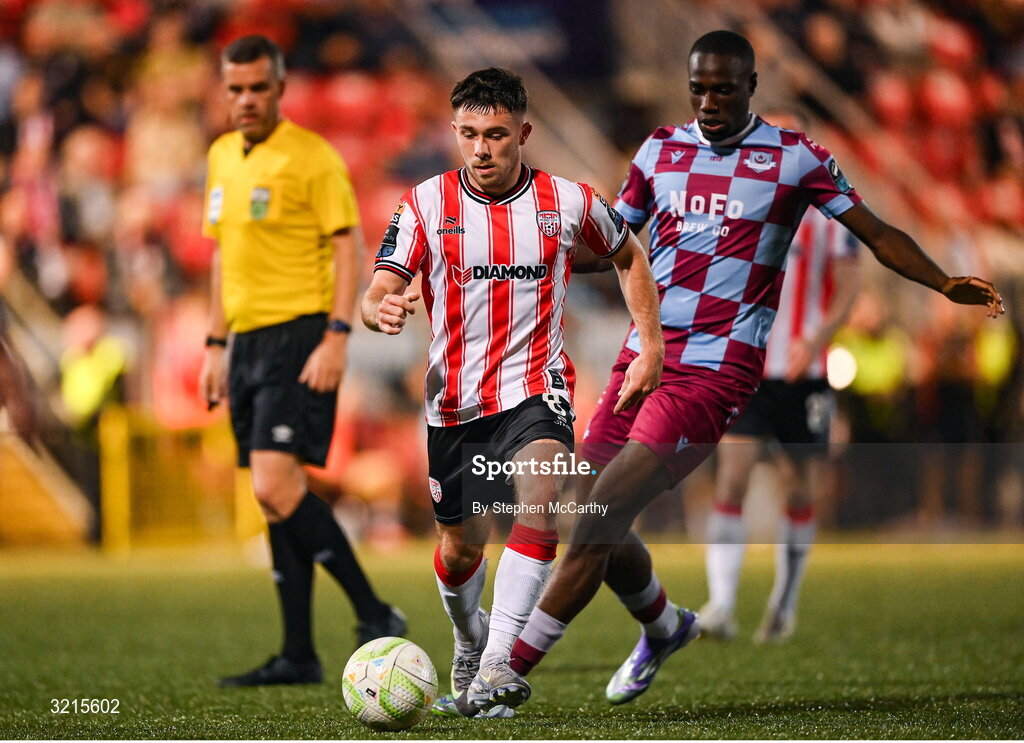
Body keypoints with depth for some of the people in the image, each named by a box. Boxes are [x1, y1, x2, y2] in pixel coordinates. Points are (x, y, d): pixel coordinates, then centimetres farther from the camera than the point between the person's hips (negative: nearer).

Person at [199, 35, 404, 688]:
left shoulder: (311, 157, -8)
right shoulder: (222, 157, 16)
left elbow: (349, 247, -11)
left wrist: (336, 337, -20)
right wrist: (216, 345, 19)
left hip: (300, 336, -8)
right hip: (249, 340, 8)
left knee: (276, 483, -19)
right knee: (277, 497, 7)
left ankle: (374, 615, -11)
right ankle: (299, 656, 9)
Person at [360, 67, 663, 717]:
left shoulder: (568, 202, -3)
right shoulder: (426, 204, -4)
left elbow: (629, 255, 16)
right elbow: (378, 292, -11)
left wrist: (652, 346, 9)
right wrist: (381, 309, -35)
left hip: (536, 390, -1)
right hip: (454, 401, 1)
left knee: (540, 504, -29)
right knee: (461, 547, 11)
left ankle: (498, 664, -29)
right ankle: (469, 645, 44)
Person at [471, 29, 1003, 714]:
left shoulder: (794, 157, -1)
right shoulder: (660, 150, 12)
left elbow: (878, 234, 2)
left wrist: (947, 285, -11)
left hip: (717, 368, -6)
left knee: (600, 520, -15)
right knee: (595, 526, 6)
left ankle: (511, 674, -11)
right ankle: (663, 625, 38)